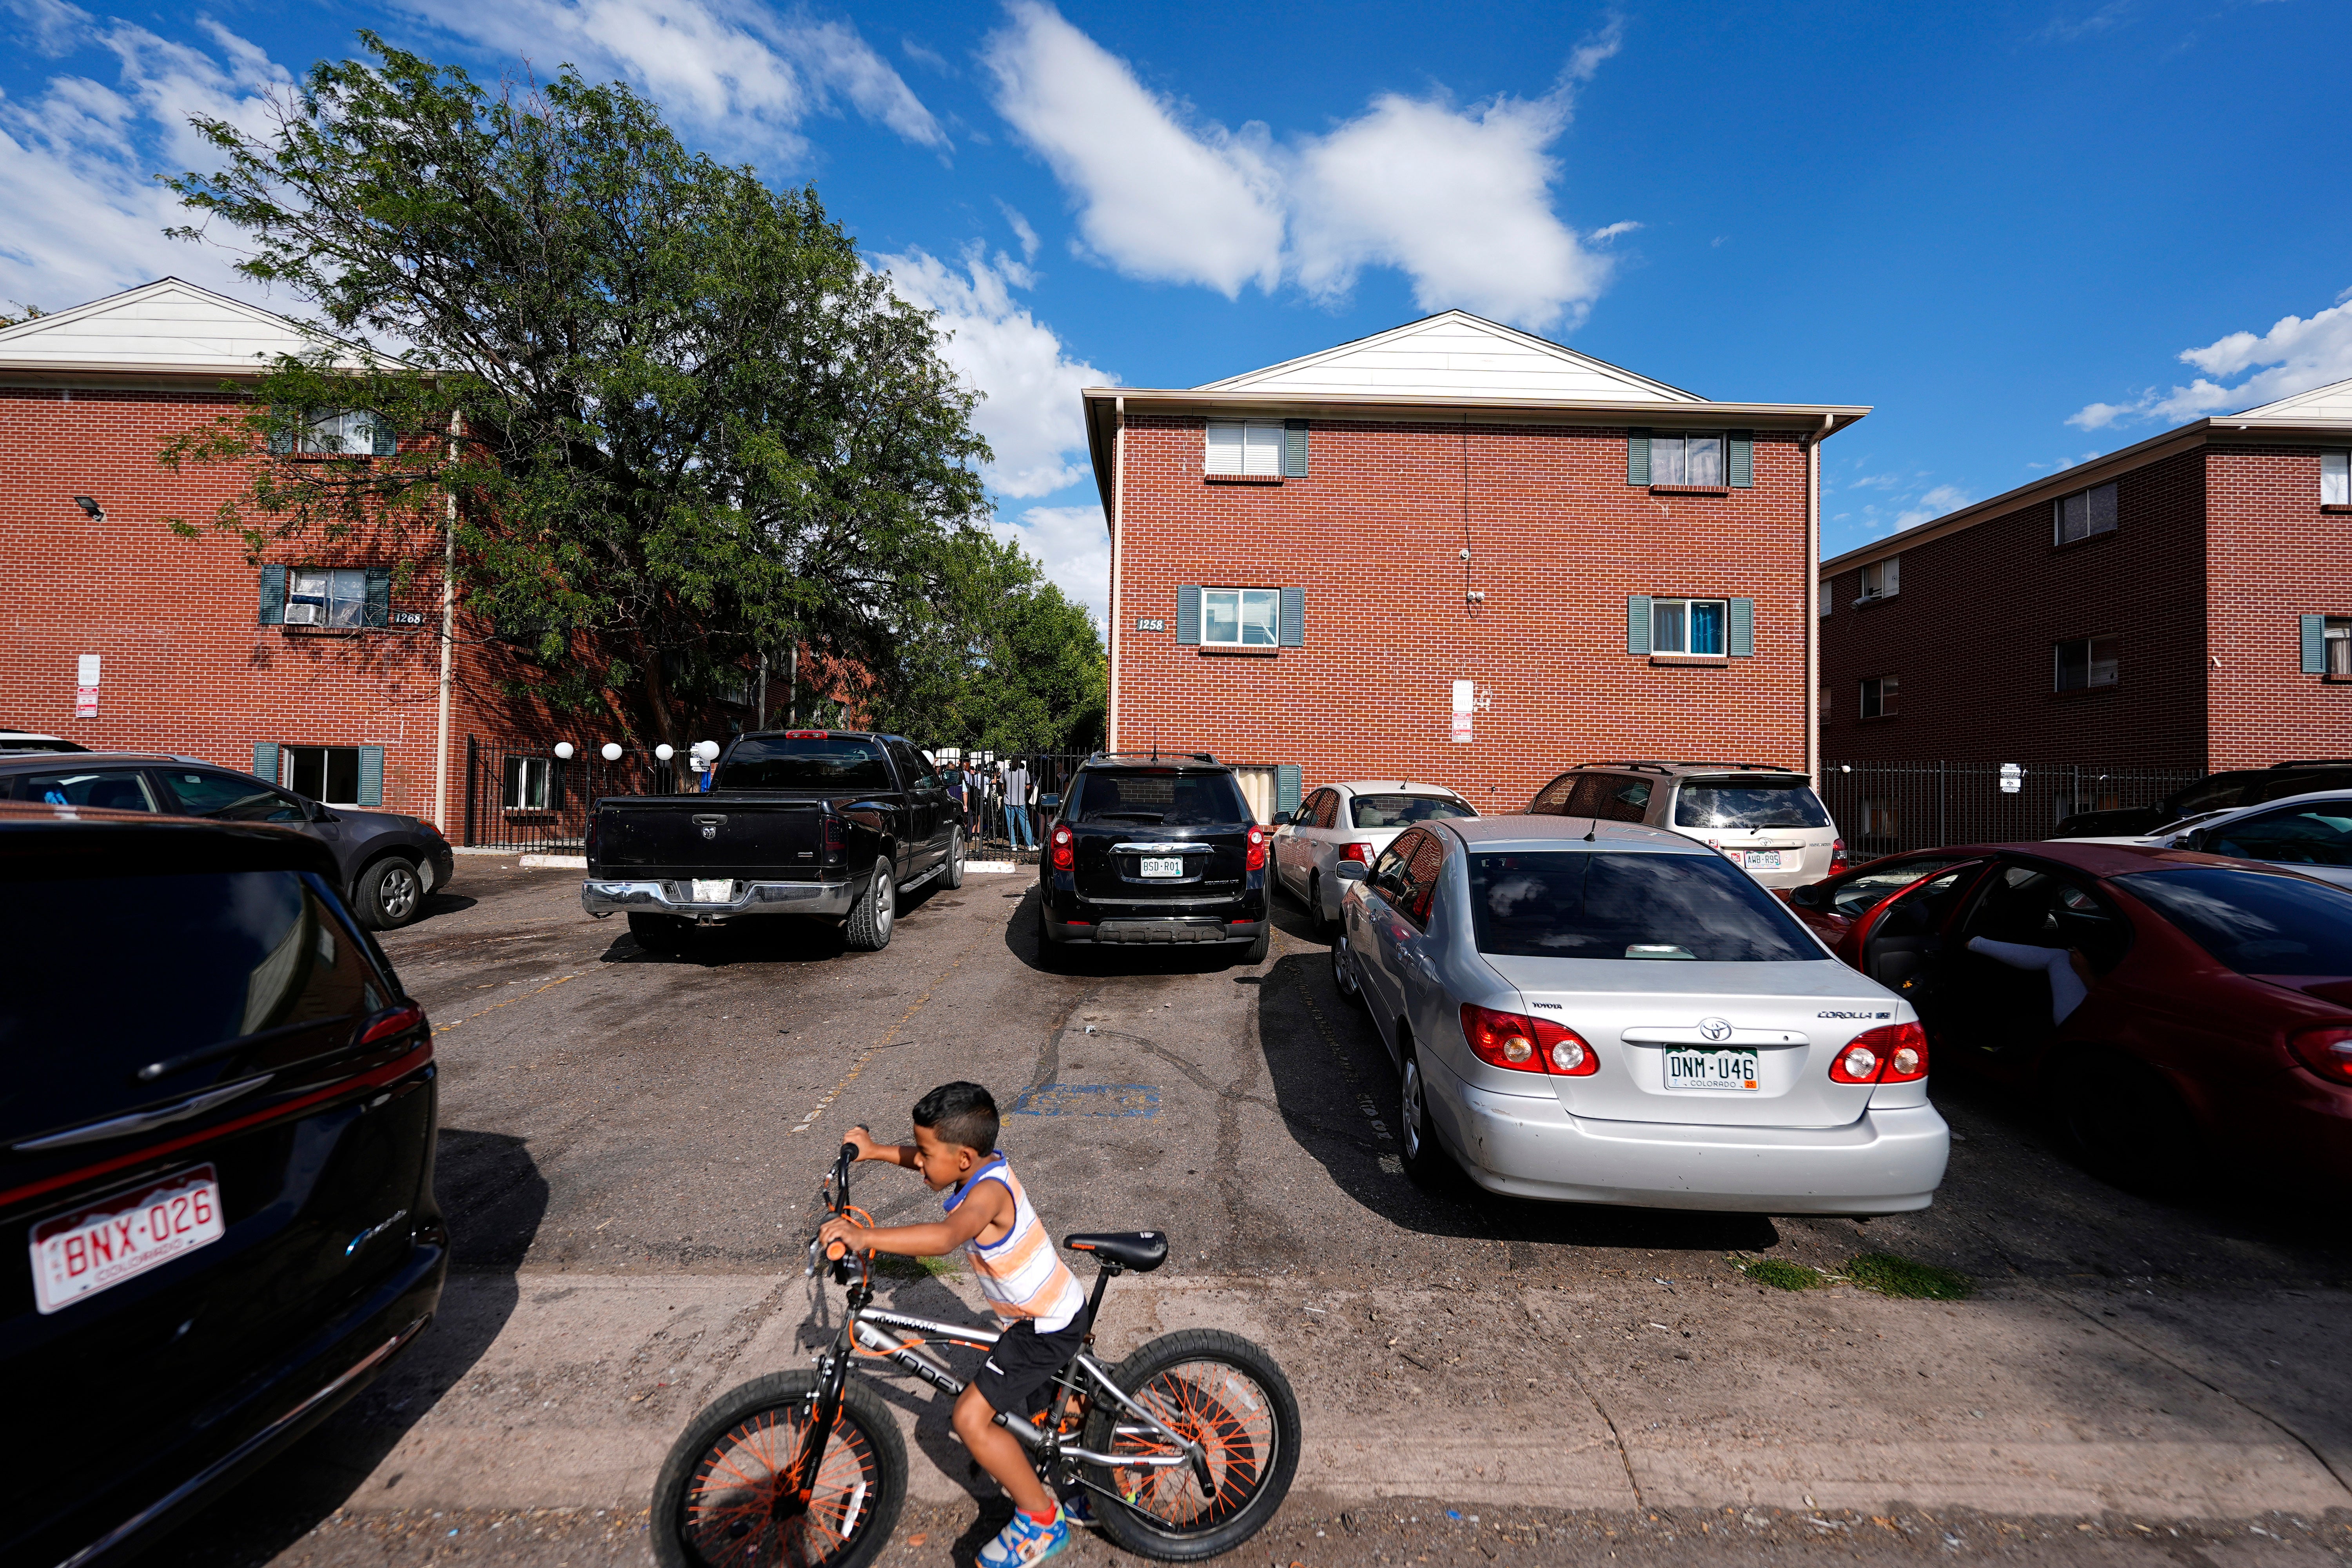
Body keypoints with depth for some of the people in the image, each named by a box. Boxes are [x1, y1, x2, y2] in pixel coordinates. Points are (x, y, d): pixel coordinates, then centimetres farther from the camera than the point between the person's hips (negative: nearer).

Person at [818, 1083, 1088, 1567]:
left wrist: (865, 1236, -54)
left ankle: (1041, 1520, 9)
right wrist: (877, 1151, 3)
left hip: (1046, 1325, -10)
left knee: (971, 1418, -9)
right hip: (1059, 1309, 10)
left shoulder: (987, 1192, -31)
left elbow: (944, 1237, -51)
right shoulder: (987, 1165, -5)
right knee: (1033, 1409, 27)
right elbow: (926, 1159, 14)